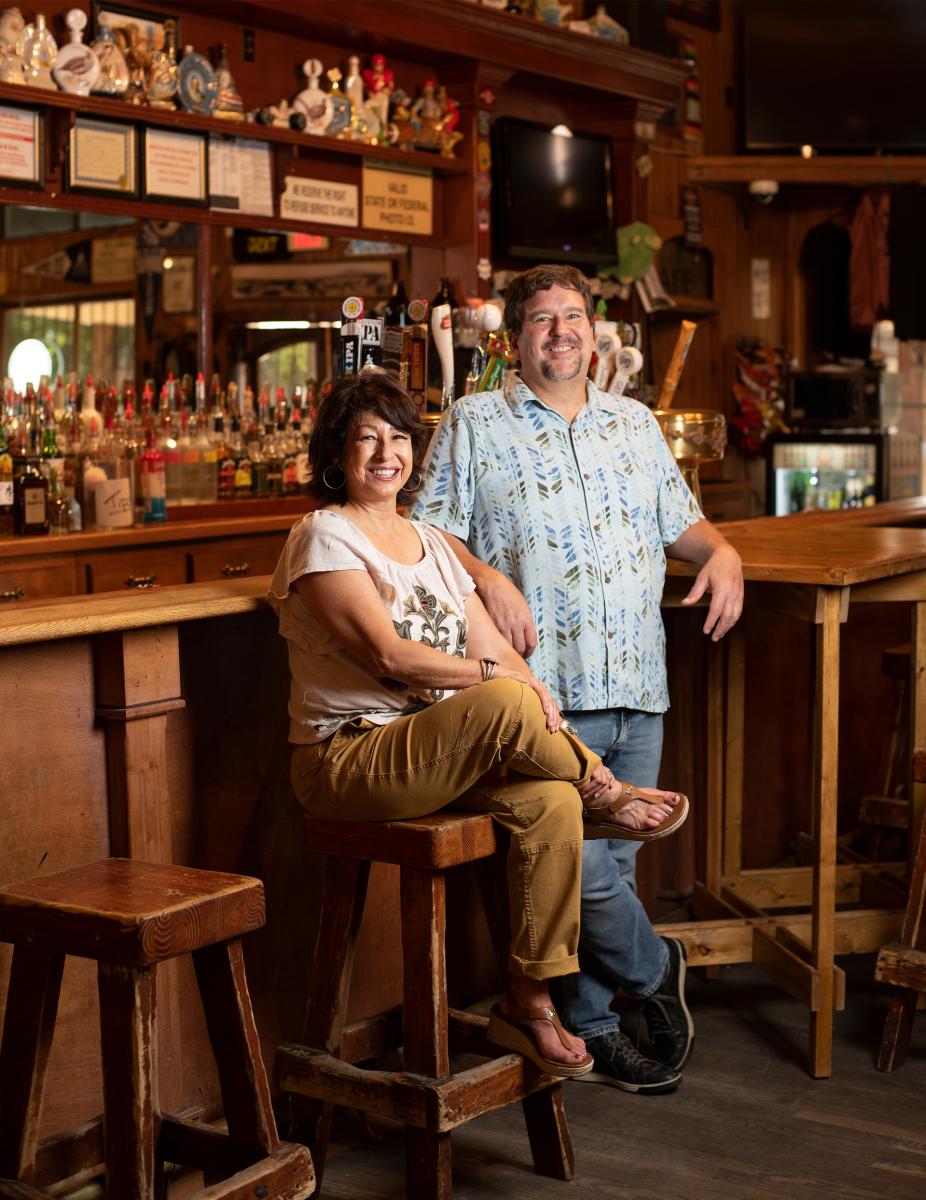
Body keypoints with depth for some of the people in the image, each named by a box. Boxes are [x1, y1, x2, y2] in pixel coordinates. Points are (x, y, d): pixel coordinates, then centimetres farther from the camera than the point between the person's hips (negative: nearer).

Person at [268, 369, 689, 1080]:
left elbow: (495, 648, 9)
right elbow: (388, 654, -18)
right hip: (348, 760, -7)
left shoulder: (431, 542, 18)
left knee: (551, 800, -21)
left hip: (442, 755, 7)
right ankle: (606, 795, -6)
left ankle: (529, 1001, -12)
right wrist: (493, 676, -18)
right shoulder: (324, 536, -5)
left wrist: (537, 695, -11)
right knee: (501, 704, -33)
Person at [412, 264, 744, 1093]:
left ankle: (588, 1025, 22)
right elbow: (431, 533, 0)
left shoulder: (636, 424, 19)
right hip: (544, 690, -4)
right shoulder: (473, 425, 5)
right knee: (576, 860, -12)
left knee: (612, 861, 8)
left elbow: (679, 520, 23)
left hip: (636, 687, 5)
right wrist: (486, 577, -17)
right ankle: (655, 972, 16)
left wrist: (721, 551, 3)